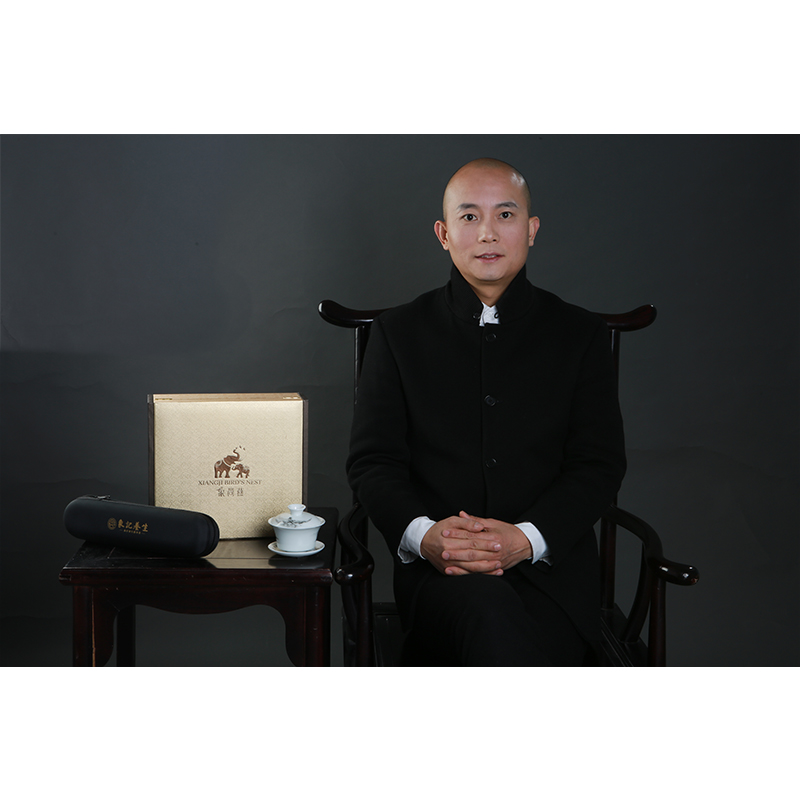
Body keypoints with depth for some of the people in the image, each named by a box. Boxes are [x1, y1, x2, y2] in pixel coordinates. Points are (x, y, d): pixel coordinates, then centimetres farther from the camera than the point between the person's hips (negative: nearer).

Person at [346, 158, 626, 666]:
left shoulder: (580, 334, 12)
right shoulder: (399, 333, 12)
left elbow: (600, 463, 5)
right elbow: (372, 459, 7)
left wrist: (527, 538, -13)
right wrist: (421, 533, -14)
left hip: (552, 567, 1)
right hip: (437, 568, -1)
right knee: (488, 613, -36)